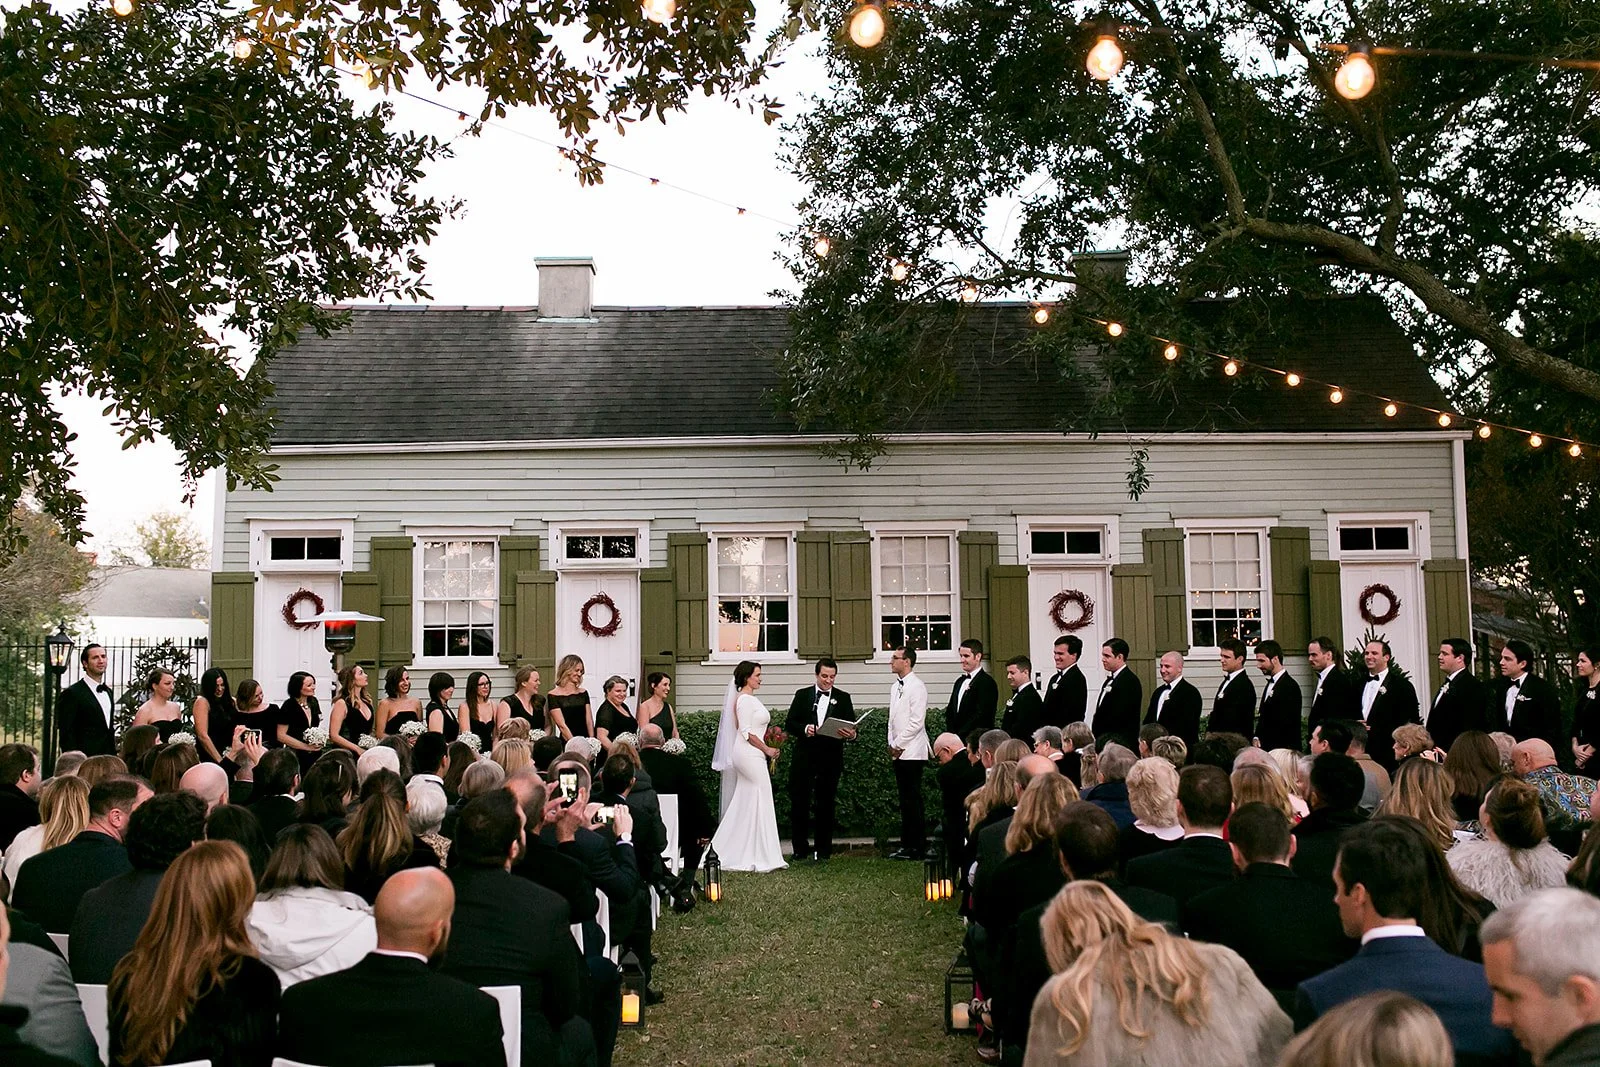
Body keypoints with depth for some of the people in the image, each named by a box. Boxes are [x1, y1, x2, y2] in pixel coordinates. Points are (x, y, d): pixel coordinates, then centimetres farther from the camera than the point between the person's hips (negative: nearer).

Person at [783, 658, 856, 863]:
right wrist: (804, 729, -16)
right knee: (799, 804, 0)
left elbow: (851, 727, 3)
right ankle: (801, 849, 11)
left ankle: (823, 851, 13)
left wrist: (850, 734, -20)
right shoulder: (802, 695, 8)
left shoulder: (843, 698, 9)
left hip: (830, 759, 0)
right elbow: (789, 724, 4)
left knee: (827, 806, 5)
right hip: (804, 757, 0)